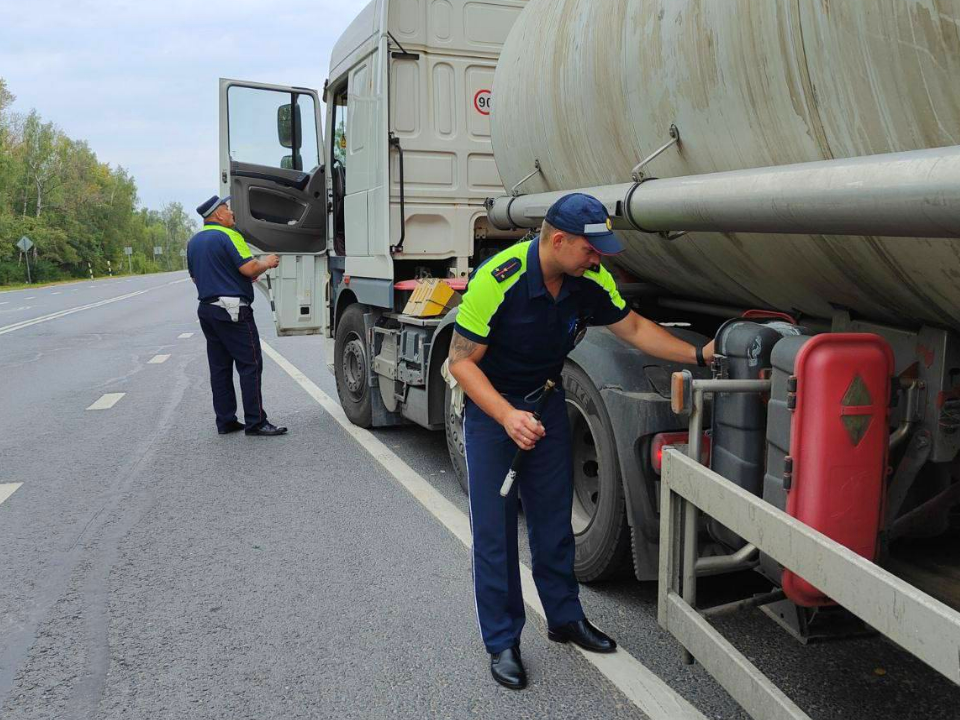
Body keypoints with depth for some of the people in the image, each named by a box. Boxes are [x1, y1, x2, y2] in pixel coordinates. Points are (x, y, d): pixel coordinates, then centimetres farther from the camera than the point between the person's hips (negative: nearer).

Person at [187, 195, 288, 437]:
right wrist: (266, 262, 1)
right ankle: (255, 422, -6)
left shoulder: (193, 242, 16)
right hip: (232, 309, -9)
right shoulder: (228, 236, -10)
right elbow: (249, 268, -19)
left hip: (206, 308, 9)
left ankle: (225, 421, 14)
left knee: (219, 367, 11)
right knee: (250, 365, -5)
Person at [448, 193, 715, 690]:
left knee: (554, 517, 13)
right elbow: (462, 361, -25)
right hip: (489, 404, -5)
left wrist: (698, 355, -4)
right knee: (494, 526, -1)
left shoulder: (591, 280, -13)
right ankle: (502, 642, 13)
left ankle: (564, 617, 31)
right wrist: (507, 416, -37)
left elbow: (633, 328, 1)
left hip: (546, 401, 5)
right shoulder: (496, 279, -30)